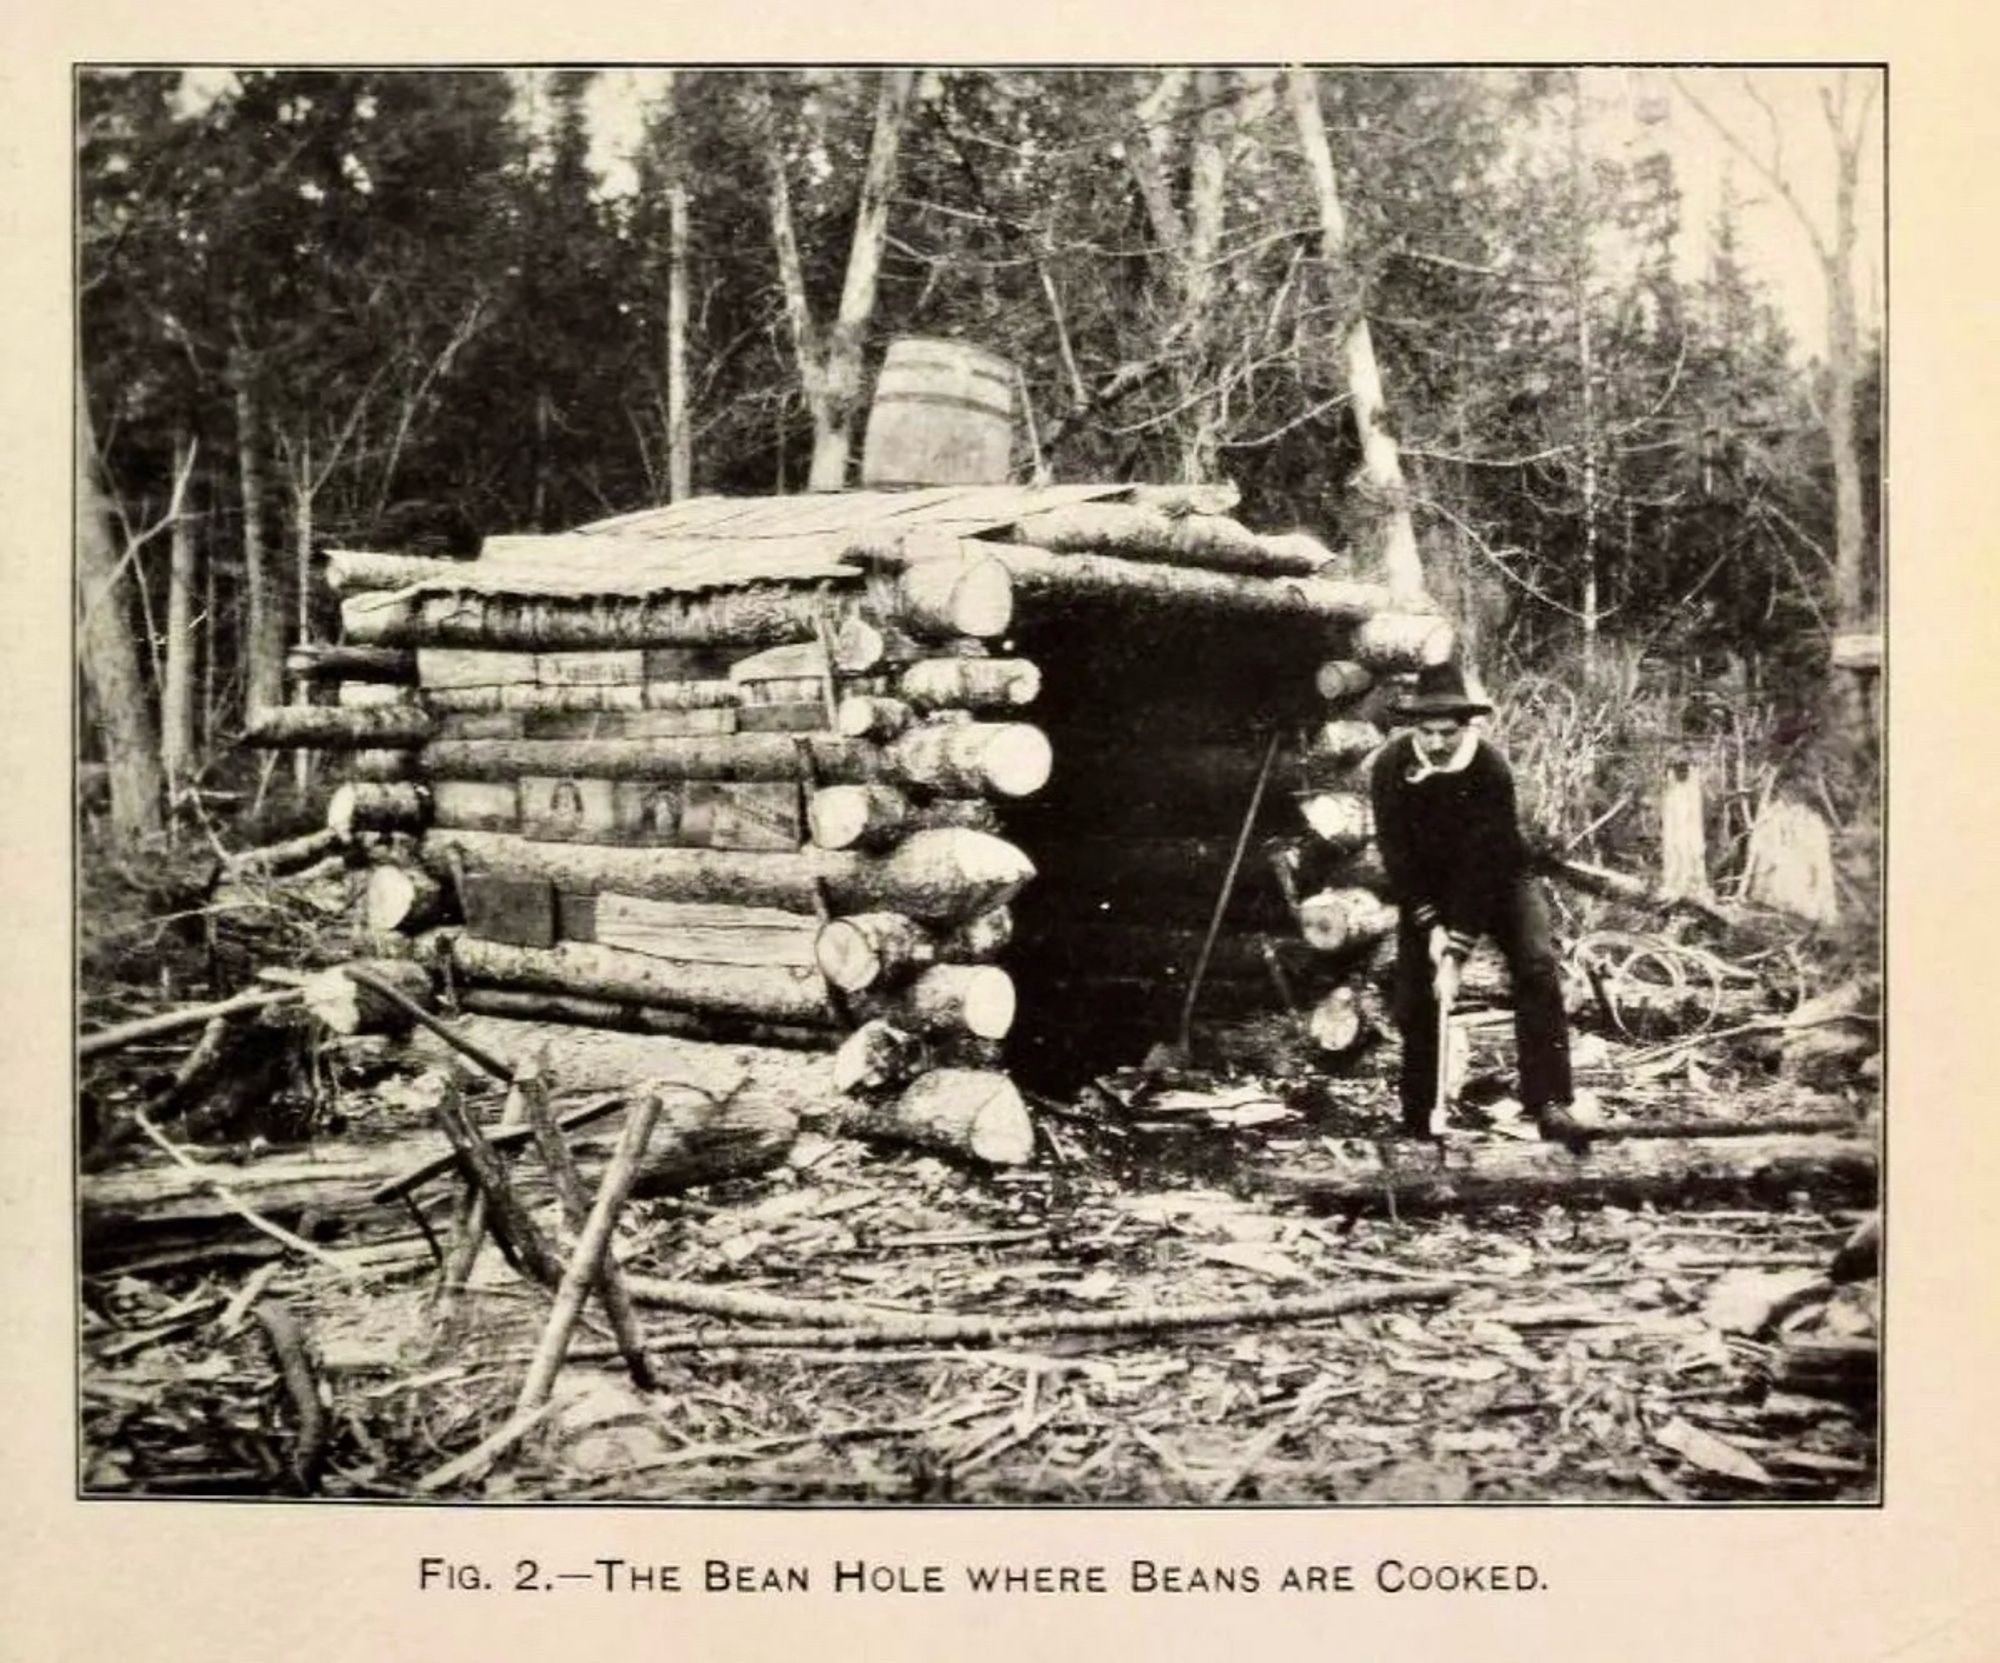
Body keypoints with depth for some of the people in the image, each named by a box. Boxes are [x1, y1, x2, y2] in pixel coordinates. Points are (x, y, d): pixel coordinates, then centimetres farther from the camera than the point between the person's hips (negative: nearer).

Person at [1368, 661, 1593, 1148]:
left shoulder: (1492, 770, -25)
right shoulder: (1390, 768, -18)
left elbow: (1483, 865, -27)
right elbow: (1396, 855, -16)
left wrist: (1457, 950, -30)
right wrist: (1430, 927, -25)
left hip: (1497, 879, -2)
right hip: (1424, 887, 2)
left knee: (1537, 967, -22)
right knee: (1413, 993, -3)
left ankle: (1550, 1101, -24)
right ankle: (1417, 1116, 12)